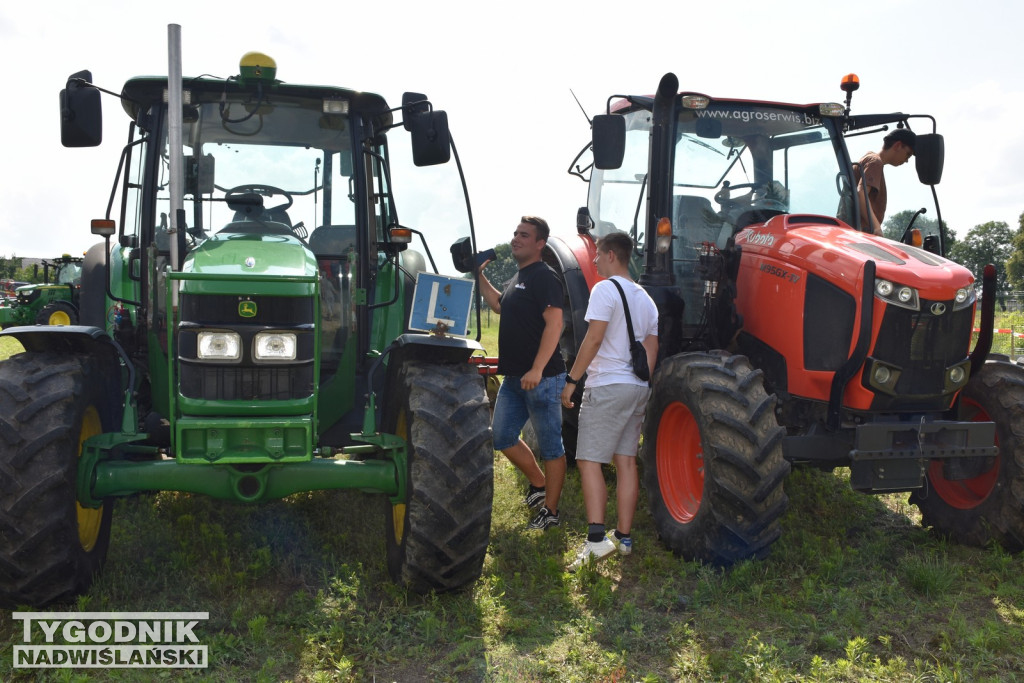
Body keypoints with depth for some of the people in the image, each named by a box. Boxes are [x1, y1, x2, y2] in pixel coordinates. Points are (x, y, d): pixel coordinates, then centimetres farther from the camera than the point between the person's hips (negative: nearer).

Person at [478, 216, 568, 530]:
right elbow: (498, 305, 34)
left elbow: (554, 324, -22)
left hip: (542, 378, -10)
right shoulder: (518, 277, 17)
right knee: (502, 437, 13)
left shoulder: (544, 277, -12)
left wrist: (537, 369, -28)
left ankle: (550, 511, 12)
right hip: (514, 376, 10)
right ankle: (539, 484, 30)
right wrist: (479, 276, 23)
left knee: (550, 446, 2)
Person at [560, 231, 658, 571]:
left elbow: (594, 339, -17)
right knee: (626, 461, 10)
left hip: (607, 386, -8)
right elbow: (651, 350, 15)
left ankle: (596, 538, -16)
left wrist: (571, 380, -12)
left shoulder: (605, 289, -9)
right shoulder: (645, 298, 16)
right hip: (638, 388, 8)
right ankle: (624, 537, 15)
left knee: (589, 460, -7)